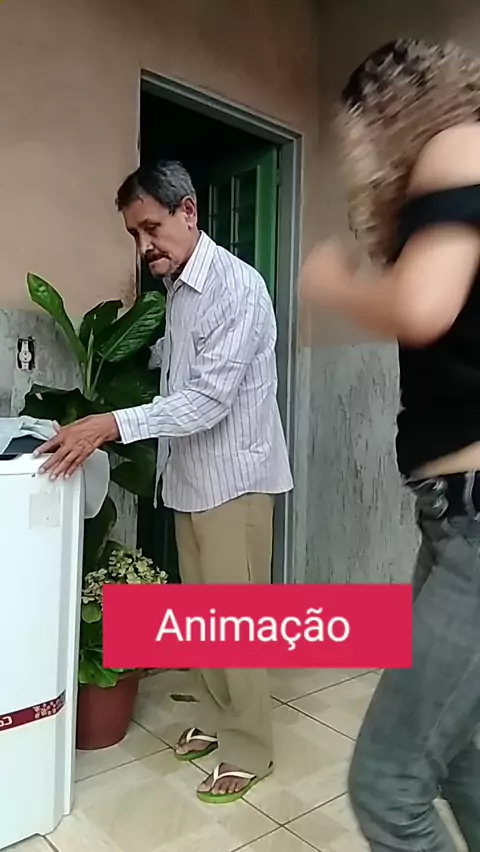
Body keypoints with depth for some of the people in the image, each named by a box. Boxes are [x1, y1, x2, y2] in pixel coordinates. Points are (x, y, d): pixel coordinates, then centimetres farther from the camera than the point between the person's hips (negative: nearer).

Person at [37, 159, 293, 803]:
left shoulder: (237, 286, -18)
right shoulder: (177, 288, 11)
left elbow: (209, 398, -25)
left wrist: (112, 425, -28)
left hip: (234, 476, -8)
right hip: (191, 475, 8)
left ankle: (249, 750, 22)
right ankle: (216, 719, 36)